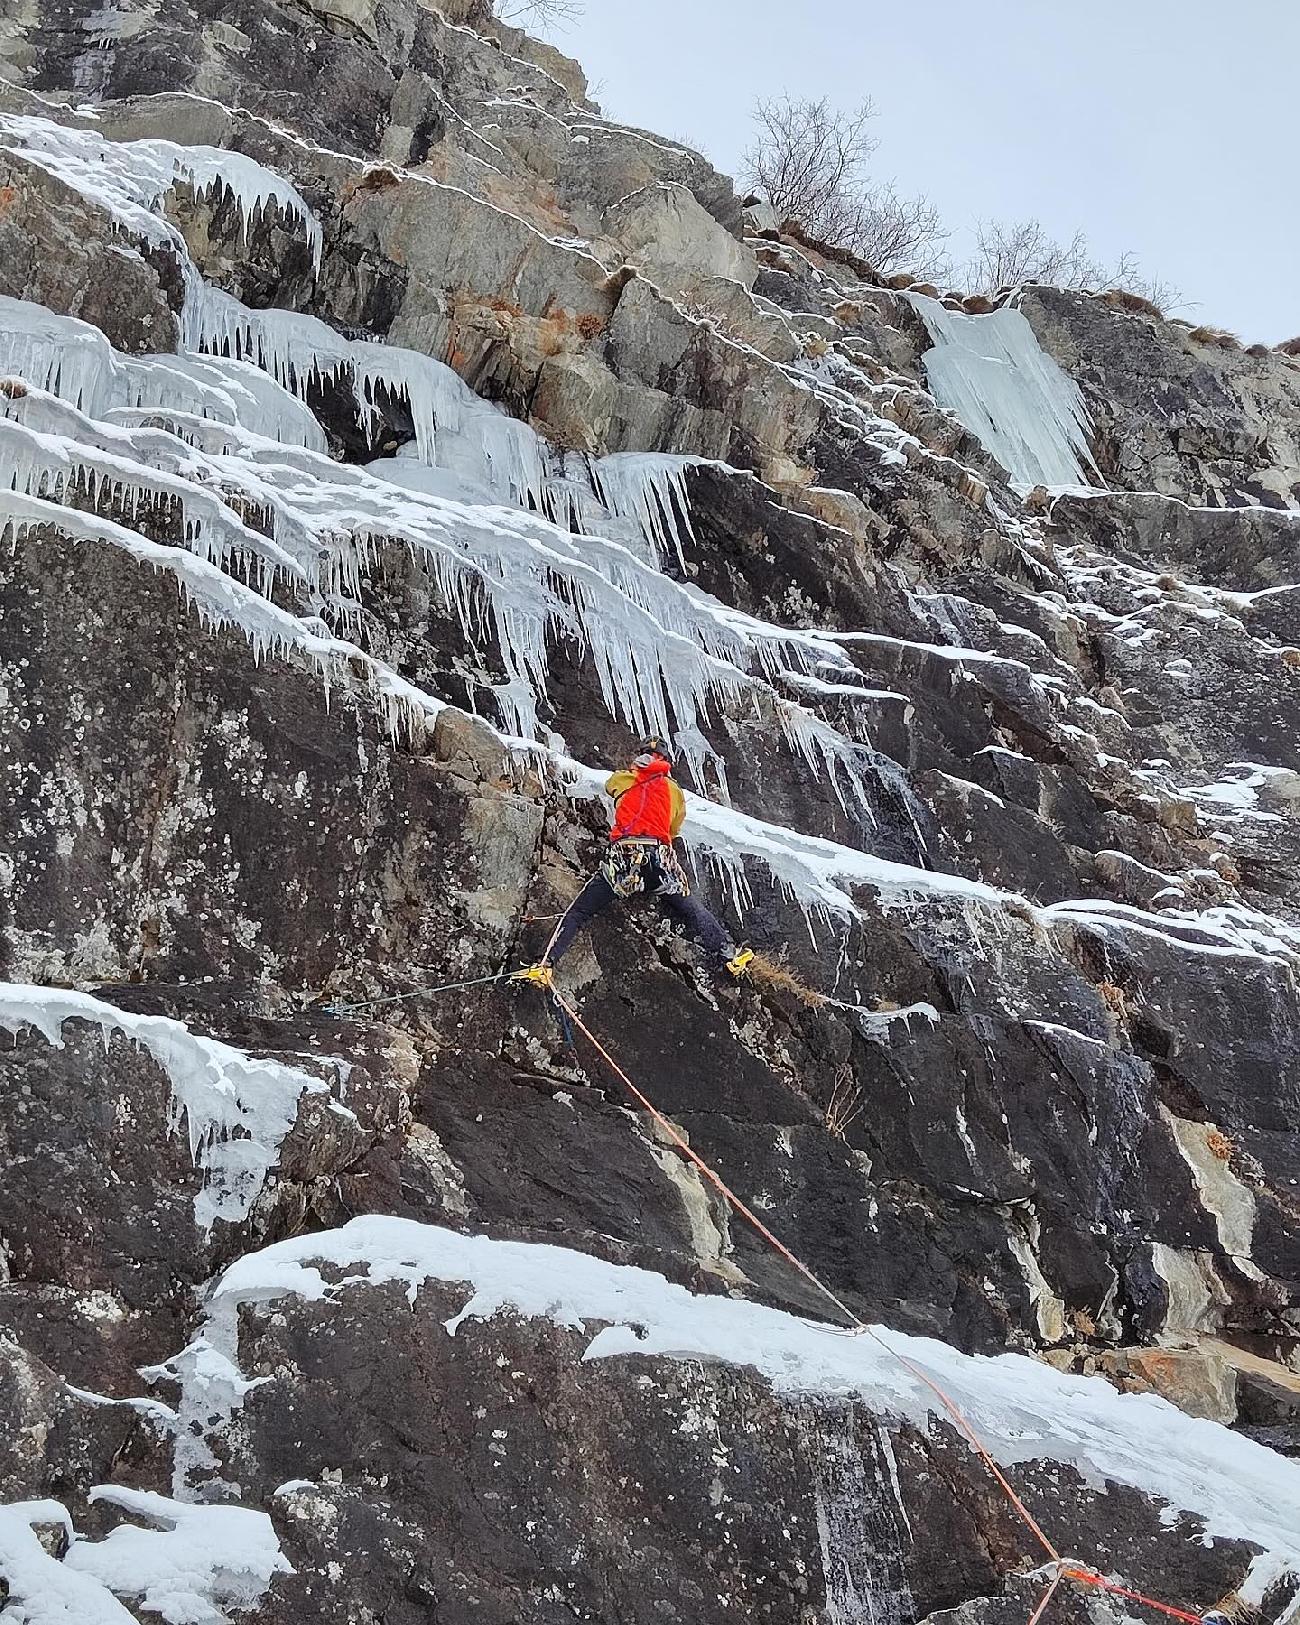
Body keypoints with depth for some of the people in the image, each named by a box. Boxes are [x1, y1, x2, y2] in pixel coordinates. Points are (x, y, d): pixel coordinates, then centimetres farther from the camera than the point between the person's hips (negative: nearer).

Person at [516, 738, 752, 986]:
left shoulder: (621, 780, 17)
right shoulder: (674, 791, 18)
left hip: (622, 859, -1)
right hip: (660, 860, 1)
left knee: (578, 913, 5)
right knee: (693, 914, 19)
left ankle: (545, 966, -5)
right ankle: (729, 956, 19)